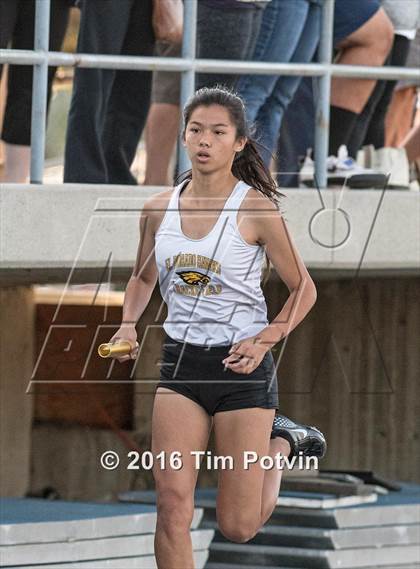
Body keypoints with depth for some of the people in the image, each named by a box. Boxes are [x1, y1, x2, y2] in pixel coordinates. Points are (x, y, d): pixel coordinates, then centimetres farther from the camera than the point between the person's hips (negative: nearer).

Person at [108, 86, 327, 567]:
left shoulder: (256, 208, -9)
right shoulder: (159, 208, 3)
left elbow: (303, 289, -3)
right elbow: (143, 278, 20)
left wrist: (264, 340, -17)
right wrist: (128, 326, 1)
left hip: (242, 364, -3)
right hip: (180, 363, 3)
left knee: (237, 527, 1)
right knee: (172, 504, -12)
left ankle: (280, 443, 30)